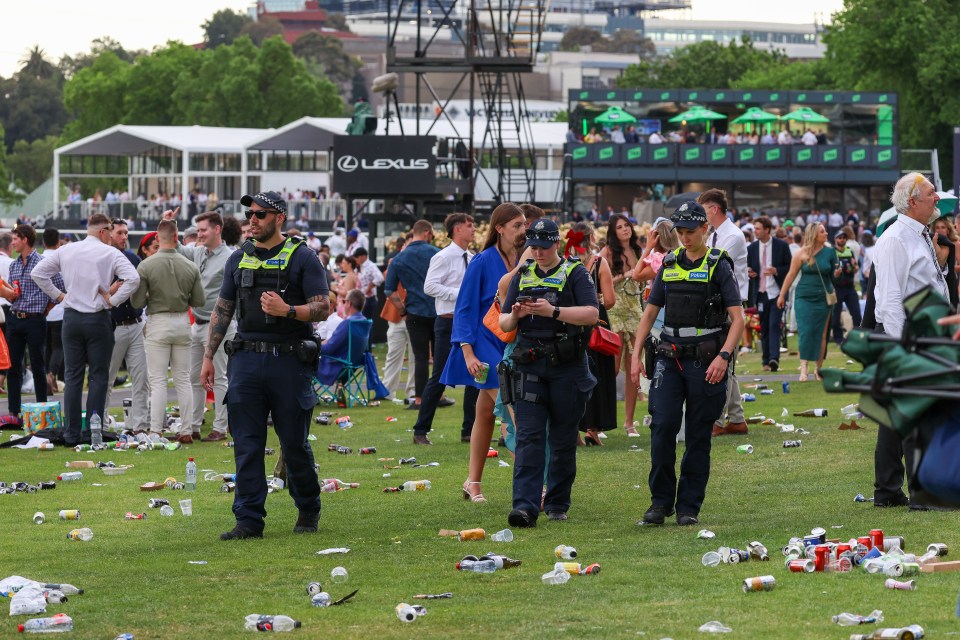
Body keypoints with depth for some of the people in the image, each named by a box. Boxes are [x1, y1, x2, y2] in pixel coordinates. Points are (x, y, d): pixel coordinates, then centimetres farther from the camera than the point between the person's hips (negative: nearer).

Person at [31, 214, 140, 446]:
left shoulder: (66, 251, 6)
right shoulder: (110, 253, -7)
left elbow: (37, 273, 8)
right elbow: (133, 278, -20)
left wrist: (57, 295, 11)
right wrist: (113, 300, -10)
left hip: (71, 317, 4)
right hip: (98, 319, -4)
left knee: (72, 376, 8)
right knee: (98, 376, 3)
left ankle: (71, 434, 7)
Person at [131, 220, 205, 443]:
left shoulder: (146, 266, -11)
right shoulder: (191, 267, -3)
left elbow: (136, 302, -10)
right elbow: (199, 301, 1)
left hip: (158, 323, -3)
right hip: (182, 323, 3)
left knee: (158, 381, 0)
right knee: (183, 379, 10)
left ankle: (156, 431, -2)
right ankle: (186, 431, 11)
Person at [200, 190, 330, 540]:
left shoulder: (301, 258, -2)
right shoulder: (239, 259, 12)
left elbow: (323, 308, -6)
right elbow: (222, 310, 16)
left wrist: (288, 310, -23)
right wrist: (208, 357, 11)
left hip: (289, 361, -4)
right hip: (246, 360, 4)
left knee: (294, 444, 3)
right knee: (247, 445, 0)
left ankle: (308, 511, 23)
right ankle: (249, 520, 3)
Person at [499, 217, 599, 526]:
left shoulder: (575, 273, 2)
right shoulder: (522, 277, 15)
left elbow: (592, 314, -12)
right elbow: (503, 323, 15)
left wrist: (553, 311, -21)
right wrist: (515, 315, -8)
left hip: (567, 366, -2)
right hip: (529, 366, 2)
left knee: (563, 440, 5)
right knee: (529, 436, -8)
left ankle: (558, 503, 17)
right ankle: (525, 506, -17)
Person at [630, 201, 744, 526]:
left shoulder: (718, 265, -2)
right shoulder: (669, 264, 11)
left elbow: (737, 317, -8)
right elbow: (650, 312, 17)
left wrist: (723, 356, -20)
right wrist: (636, 355, 7)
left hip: (705, 361, -3)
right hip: (669, 357, 3)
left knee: (698, 435, 2)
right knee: (662, 427, -7)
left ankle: (689, 506, 9)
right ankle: (661, 502, 2)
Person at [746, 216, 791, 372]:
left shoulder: (781, 246, -2)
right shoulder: (752, 248, 8)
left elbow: (790, 267, 0)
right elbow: (747, 267, 15)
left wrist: (776, 270, -17)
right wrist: (748, 272, -8)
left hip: (776, 293, -4)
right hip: (760, 293, 4)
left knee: (774, 325, -14)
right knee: (764, 328, 7)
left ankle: (774, 358, -21)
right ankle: (766, 361, 13)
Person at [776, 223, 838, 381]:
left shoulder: (829, 252, 2)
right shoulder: (802, 253, -2)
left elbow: (834, 274, 8)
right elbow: (791, 275, 3)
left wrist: (838, 271, -15)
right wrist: (782, 295, 4)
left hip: (823, 297, 2)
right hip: (804, 297, -2)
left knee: (821, 334, 3)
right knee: (805, 332, -8)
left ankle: (819, 369, 10)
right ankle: (804, 369, -8)